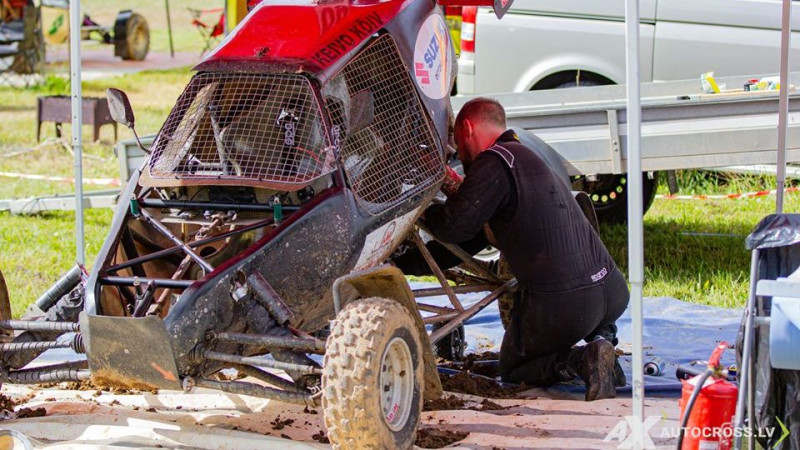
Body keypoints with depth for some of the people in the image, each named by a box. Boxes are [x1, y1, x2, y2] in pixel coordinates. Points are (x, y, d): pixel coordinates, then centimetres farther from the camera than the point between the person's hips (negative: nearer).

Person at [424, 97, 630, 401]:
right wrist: (460, 187, 35)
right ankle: (602, 340, 9)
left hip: (561, 304, -8)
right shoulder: (530, 157, 22)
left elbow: (454, 227, -13)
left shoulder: (493, 163, -8)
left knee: (512, 369, 19)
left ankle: (581, 361, -12)